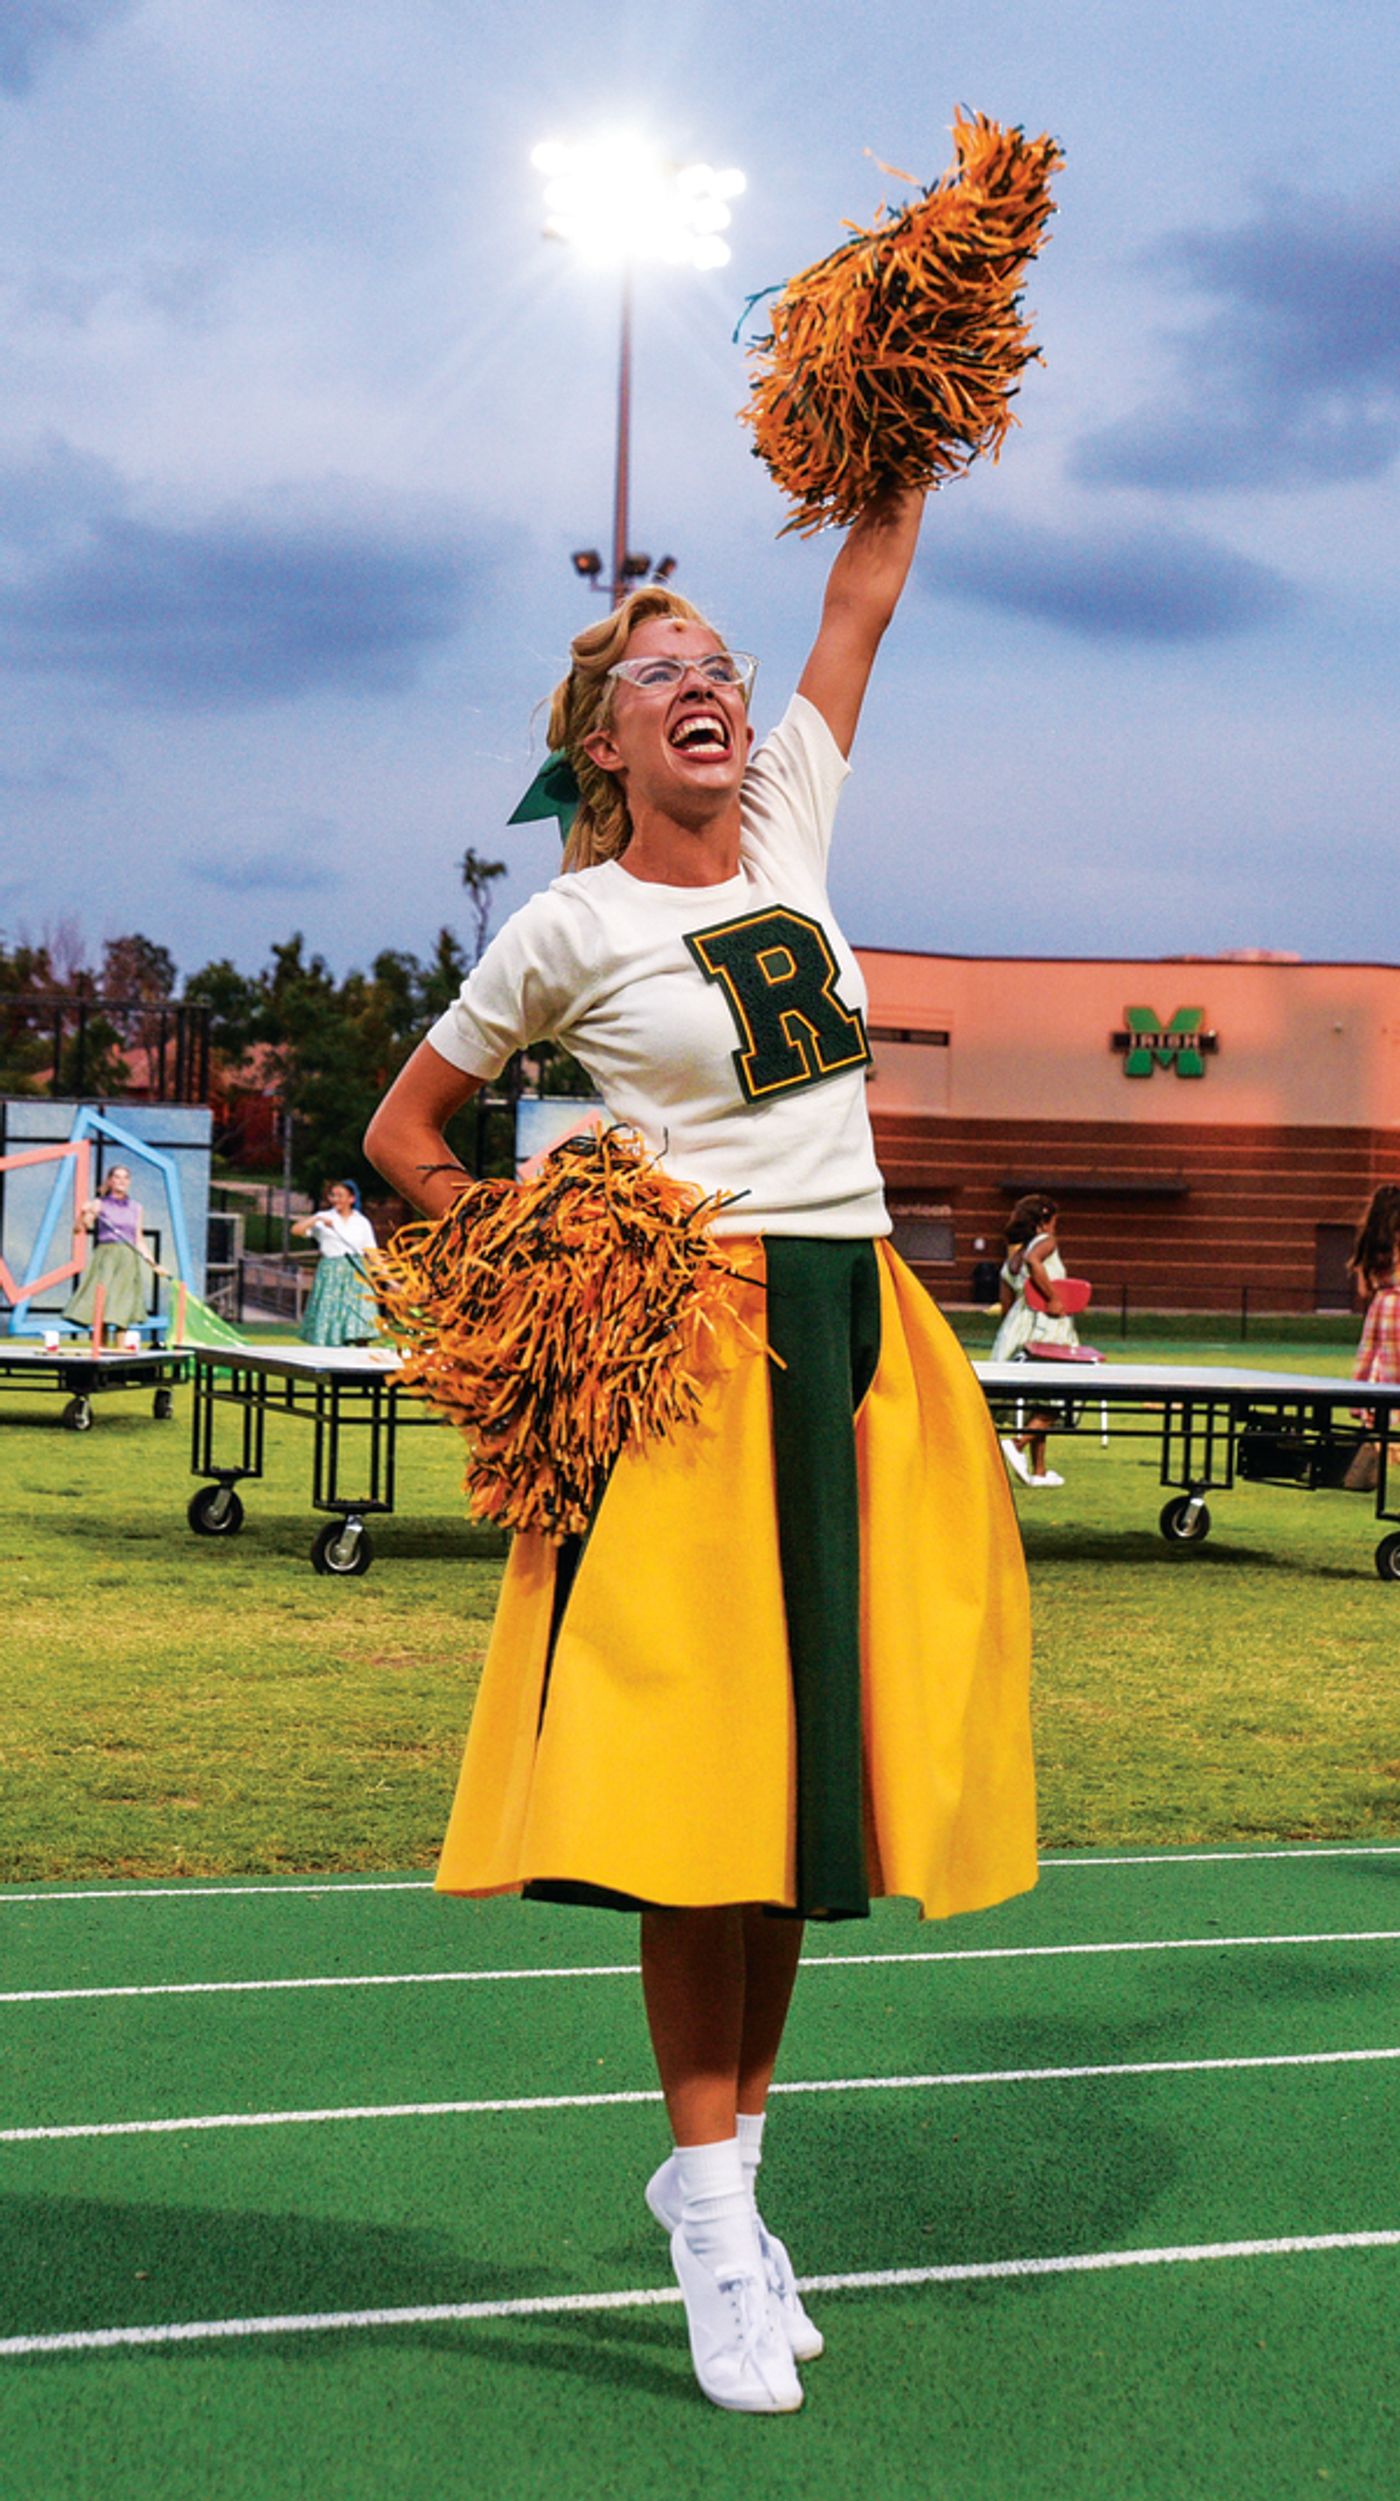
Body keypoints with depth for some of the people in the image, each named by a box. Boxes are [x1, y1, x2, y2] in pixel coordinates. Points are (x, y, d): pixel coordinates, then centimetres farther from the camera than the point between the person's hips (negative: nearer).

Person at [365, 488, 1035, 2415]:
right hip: (689, 1343, -5)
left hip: (853, 1334, 5)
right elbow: (402, 1132, 6)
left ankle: (731, 2162, 16)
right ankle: (711, 2208, -1)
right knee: (699, 1773, -8)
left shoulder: (792, 826, 12)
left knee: (806, 1764, 6)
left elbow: (869, 584, 15)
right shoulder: (571, 930, 0)